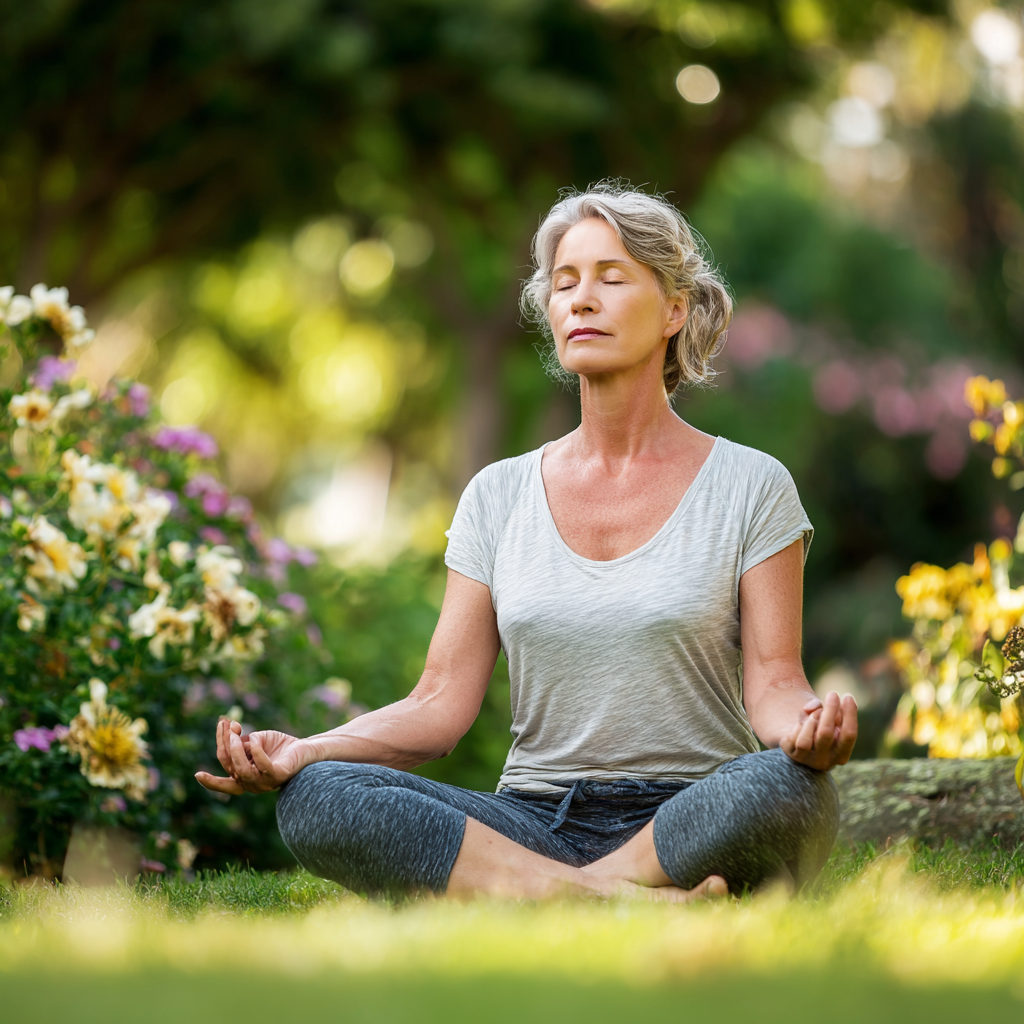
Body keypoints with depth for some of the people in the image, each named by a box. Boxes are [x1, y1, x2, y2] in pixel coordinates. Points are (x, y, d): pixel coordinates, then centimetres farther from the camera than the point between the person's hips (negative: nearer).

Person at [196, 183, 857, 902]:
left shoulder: (748, 486, 4)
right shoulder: (499, 497, 11)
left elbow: (773, 685, -3)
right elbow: (441, 706, 5)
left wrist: (807, 728, -28)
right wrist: (304, 752, -13)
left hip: (693, 821, -3)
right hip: (536, 825, 3)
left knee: (786, 788, -38)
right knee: (315, 798, -25)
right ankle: (642, 904, -30)